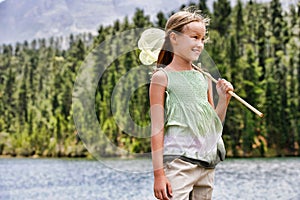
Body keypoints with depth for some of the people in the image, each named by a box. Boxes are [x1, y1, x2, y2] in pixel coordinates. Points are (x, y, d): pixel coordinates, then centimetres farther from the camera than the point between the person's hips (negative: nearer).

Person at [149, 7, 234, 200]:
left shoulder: (204, 78, 12)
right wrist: (158, 173, -13)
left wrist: (224, 99, 1)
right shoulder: (162, 77, -3)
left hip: (207, 164, 6)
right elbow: (157, 128, -8)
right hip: (177, 161, -6)